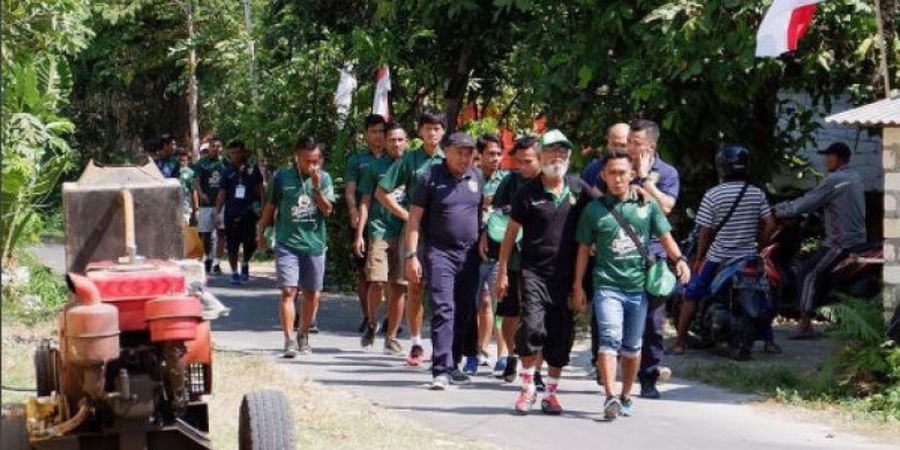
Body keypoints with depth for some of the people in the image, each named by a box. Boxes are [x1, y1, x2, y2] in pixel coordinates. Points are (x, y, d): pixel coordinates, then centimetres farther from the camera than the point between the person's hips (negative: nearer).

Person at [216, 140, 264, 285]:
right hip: (231, 212, 1)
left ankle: (245, 265, 20)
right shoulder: (228, 171, 5)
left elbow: (259, 189, 10)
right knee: (232, 246, 3)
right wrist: (218, 212, 1)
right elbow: (222, 193, 7)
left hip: (249, 211, -1)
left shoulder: (252, 168, 3)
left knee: (250, 243, -7)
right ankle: (234, 273, 16)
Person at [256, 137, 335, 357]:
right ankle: (289, 341, -14)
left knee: (313, 293, 8)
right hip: (287, 242, -2)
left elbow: (328, 210, -4)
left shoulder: (324, 178, 3)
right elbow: (270, 207, 11)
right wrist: (261, 233, 15)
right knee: (288, 291, -12)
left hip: (314, 244, 2)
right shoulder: (282, 177, 0)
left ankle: (303, 336, 25)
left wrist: (317, 188, -17)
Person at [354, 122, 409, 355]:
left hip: (405, 233, 2)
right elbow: (365, 202, 7)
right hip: (380, 230, -2)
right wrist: (359, 234, 0)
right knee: (377, 281, -15)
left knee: (398, 287, 2)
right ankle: (371, 323, 10)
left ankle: (391, 337, 11)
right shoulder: (376, 167, 7)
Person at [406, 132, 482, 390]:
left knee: (465, 312, 8)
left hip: (469, 255, 5)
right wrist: (411, 255, -10)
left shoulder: (476, 178, 10)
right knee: (443, 310, -14)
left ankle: (453, 365, 20)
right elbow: (415, 218, -4)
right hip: (439, 253, -5)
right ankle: (441, 370, -17)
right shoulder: (432, 177, -4)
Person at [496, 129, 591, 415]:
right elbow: (511, 233, 4)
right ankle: (527, 388, 1)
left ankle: (551, 392, 18)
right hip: (534, 271, -3)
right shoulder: (529, 193, -1)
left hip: (567, 274, 3)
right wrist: (502, 272, 1)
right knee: (532, 327, -15)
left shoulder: (578, 189, 7)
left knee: (562, 334, 6)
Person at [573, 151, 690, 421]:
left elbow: (665, 237, 8)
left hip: (639, 286, 2)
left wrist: (679, 259, -11)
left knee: (632, 346, 10)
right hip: (607, 285, -2)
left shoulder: (647, 206, 8)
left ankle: (626, 397, 24)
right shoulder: (594, 210, 5)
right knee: (610, 338, -19)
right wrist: (578, 285, 7)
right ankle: (610, 396, -26)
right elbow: (584, 249, 10)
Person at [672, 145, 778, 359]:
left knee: (691, 295, 8)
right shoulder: (757, 194, 0)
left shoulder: (712, 195, -10)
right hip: (748, 257, 3)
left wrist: (698, 259, 3)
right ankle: (769, 341, 21)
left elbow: (705, 232, -8)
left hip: (718, 258, -3)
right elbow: (770, 225, 0)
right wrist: (759, 245, 15)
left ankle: (680, 343, 6)